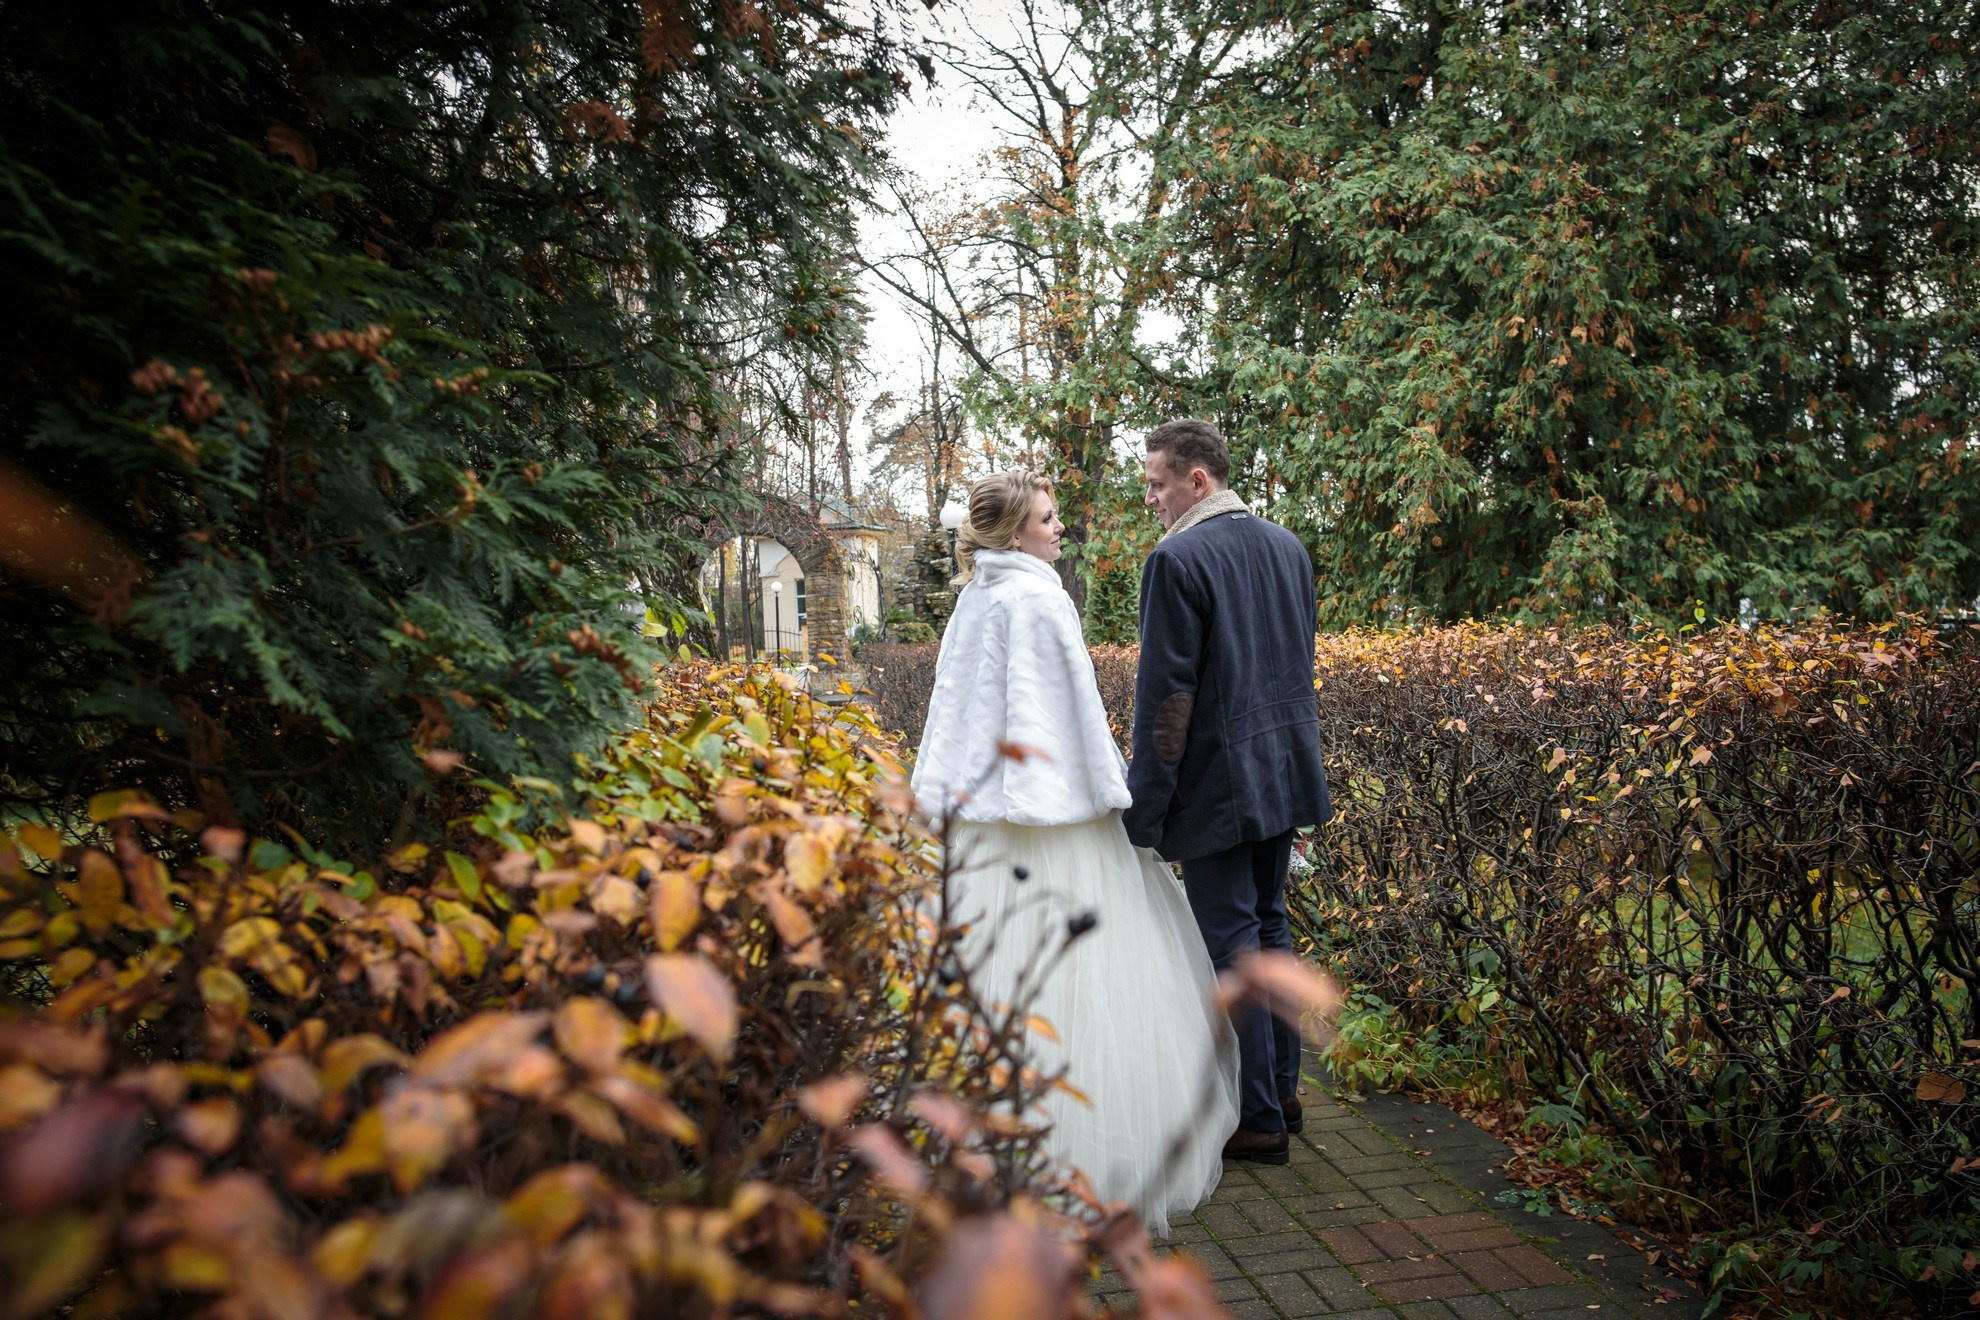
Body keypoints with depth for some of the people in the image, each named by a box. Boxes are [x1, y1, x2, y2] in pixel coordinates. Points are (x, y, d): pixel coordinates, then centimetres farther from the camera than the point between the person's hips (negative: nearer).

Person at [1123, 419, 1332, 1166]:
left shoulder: (1178, 561, -16)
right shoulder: (1287, 547, 9)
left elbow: (1166, 695, -18)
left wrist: (1144, 812, -12)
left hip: (1219, 786, -8)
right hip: (1286, 773, 8)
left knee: (1231, 944, 2)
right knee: (1268, 924, 19)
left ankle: (1257, 1120, 12)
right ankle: (1281, 1089, 31)